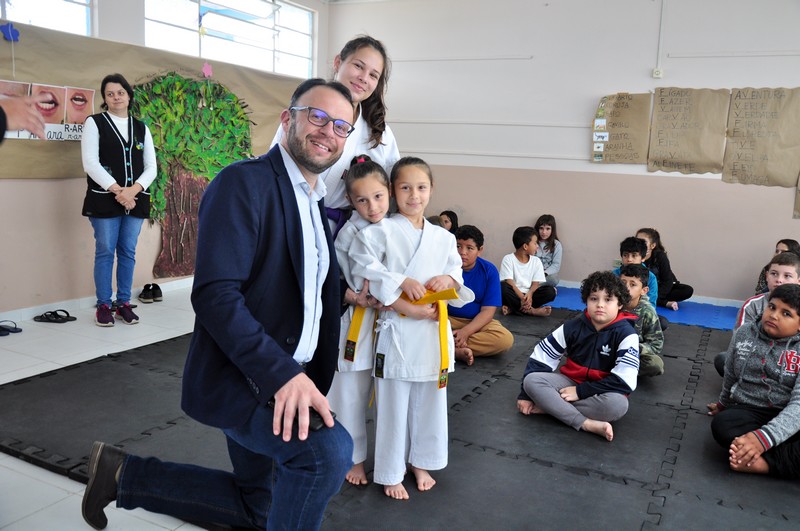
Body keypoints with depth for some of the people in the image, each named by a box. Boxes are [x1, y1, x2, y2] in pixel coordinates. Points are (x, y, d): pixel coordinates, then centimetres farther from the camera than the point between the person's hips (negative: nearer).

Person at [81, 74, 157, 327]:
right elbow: (90, 163, -7)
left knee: (128, 252, 7)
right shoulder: (94, 123, 3)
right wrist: (117, 190, -15)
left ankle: (123, 303, 16)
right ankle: (103, 306, 9)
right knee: (105, 252, 0)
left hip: (135, 200, 3)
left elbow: (151, 167, 7)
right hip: (105, 199, -3)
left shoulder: (141, 128, 13)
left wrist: (134, 190, -10)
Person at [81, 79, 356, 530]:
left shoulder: (317, 202, 12)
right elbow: (215, 293, -25)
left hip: (286, 379, 9)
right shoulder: (244, 183, -15)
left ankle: (123, 475, 32)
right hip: (239, 378, -9)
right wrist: (282, 373, -32)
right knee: (328, 448, -30)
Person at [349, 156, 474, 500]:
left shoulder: (443, 237, 7)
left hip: (433, 329, 5)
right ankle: (390, 473, 24)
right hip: (397, 329, -4)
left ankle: (421, 463, 37)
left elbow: (457, 270, 16)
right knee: (393, 403, 6)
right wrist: (400, 282, -19)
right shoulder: (383, 231, -7)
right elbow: (364, 263, -14)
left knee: (429, 400, 16)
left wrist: (449, 279, -6)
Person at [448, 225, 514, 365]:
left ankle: (452, 348, -24)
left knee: (506, 339, -28)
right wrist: (452, 333, -31)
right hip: (447, 319, -1)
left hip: (477, 322, 2)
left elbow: (488, 310, -9)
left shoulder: (489, 271, -5)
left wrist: (465, 331, -25)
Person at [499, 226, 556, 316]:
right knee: (502, 287, -34)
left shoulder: (536, 261, 8)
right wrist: (522, 298, -27)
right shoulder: (508, 259, -4)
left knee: (550, 291, -21)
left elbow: (536, 283, 0)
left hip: (528, 295, 4)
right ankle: (530, 310, -29)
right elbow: (509, 282, -14)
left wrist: (529, 294, -23)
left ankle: (514, 308, -25)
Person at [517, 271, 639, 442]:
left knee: (617, 403, -37)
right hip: (570, 382, 3)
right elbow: (541, 357, -2)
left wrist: (580, 391, -23)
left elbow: (625, 381, -24)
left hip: (601, 393, -3)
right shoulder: (573, 327, -7)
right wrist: (526, 395, -5)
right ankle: (586, 423, -32)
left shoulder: (626, 335, -16)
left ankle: (549, 406, -25)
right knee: (531, 380, -21)